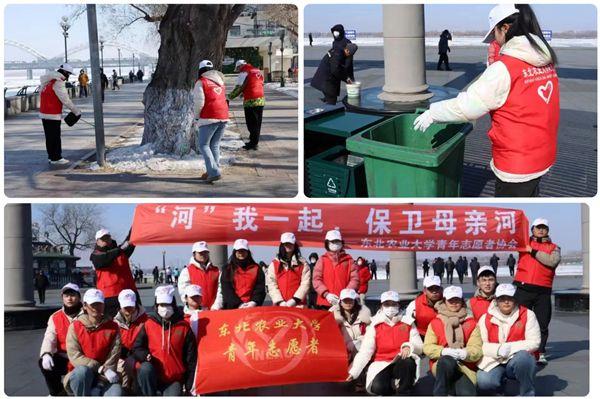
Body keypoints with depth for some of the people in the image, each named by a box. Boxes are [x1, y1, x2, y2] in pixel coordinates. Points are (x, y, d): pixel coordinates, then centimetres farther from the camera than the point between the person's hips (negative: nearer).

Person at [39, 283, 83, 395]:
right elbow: (49, 339, -3)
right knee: (44, 362, -21)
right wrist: (46, 354, -26)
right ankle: (56, 393, 3)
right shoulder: (55, 318, 8)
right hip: (64, 359, 4)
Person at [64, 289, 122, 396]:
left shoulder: (112, 327, 3)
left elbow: (113, 358, -4)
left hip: (103, 377, 0)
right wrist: (100, 368, -21)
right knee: (82, 371, -37)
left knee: (116, 392, -32)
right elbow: (74, 356, -11)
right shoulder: (75, 326, 0)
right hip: (79, 376, 0)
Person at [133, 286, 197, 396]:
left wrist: (190, 386, 1)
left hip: (174, 380, -1)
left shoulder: (183, 327, 1)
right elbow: (137, 347, 5)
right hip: (153, 376, 1)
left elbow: (191, 358, 4)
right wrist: (146, 356, -18)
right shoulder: (149, 324, 2)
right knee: (145, 368, -32)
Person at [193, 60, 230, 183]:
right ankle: (211, 172, 14)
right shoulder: (220, 81, 17)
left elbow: (199, 102, -10)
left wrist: (196, 118, 3)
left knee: (203, 145, 0)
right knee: (215, 145, 14)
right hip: (223, 117, 6)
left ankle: (214, 172, -12)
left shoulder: (201, 82, -3)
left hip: (209, 118, -6)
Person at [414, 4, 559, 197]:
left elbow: (468, 105, -16)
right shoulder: (545, 62, 4)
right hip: (541, 158, 7)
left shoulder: (505, 68, -19)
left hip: (516, 165, -7)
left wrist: (432, 113, -4)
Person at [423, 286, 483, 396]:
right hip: (441, 365, 0)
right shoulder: (435, 323, 13)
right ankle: (439, 394, -29)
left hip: (465, 368, 0)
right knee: (447, 361, -39)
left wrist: (465, 353, -21)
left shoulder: (471, 323, 14)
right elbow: (427, 347, 2)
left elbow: (477, 349, 2)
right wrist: (443, 351, -19)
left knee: (467, 393, -32)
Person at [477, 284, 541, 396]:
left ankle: (528, 394, -12)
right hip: (494, 362, 0)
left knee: (523, 357, -36)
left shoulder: (527, 315, -1)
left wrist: (510, 348, -20)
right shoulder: (486, 318, 3)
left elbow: (534, 342, -9)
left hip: (517, 360, 0)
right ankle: (501, 384, 9)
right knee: (483, 382, -30)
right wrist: (498, 349, -24)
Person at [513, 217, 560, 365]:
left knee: (542, 324, 3)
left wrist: (533, 252, -9)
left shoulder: (554, 248, 10)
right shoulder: (525, 242, 14)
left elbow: (553, 261, -9)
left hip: (543, 291, 0)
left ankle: (540, 353, 10)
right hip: (523, 289, 0)